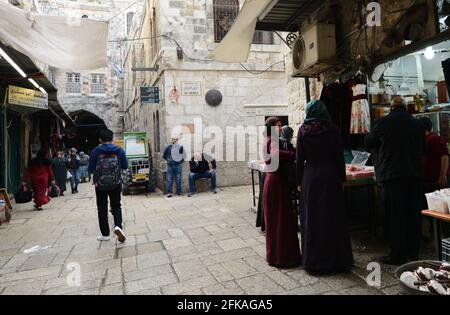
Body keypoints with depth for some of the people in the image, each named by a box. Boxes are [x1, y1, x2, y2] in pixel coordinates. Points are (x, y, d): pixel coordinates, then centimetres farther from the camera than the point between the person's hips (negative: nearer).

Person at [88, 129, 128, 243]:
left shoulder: (95, 151, -6)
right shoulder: (119, 150, -2)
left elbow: (90, 170, -4)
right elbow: (125, 166, 3)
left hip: (100, 185, -1)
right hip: (116, 184, 1)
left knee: (102, 209, 11)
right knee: (116, 206, 13)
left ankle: (105, 234, 16)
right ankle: (118, 226, -11)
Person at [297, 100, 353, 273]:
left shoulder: (303, 130, -2)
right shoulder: (333, 129, -2)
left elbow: (300, 158, -2)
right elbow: (340, 156, -2)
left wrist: (299, 181, 4)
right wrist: (342, 179, 6)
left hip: (310, 177, 0)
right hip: (330, 176, 0)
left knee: (311, 219, 8)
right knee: (332, 217, 9)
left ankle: (313, 260, 17)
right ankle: (336, 259, 19)